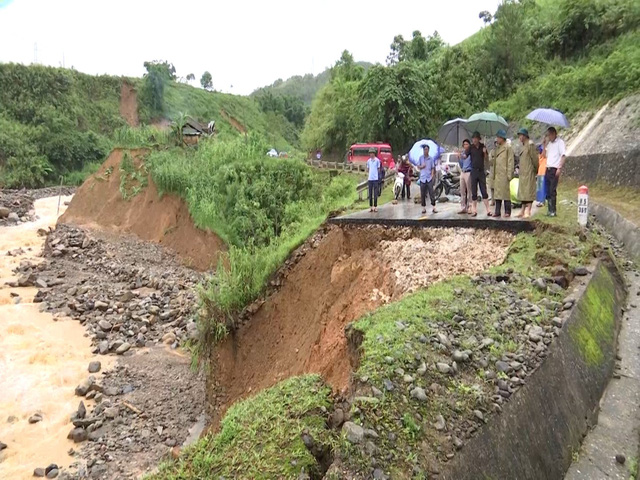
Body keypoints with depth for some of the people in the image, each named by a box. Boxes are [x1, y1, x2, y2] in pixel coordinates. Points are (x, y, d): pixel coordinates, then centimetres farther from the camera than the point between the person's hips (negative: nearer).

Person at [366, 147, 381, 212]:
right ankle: (371, 206, 11)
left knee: (375, 193, -2)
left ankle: (375, 206, 4)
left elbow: (379, 169, 3)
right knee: (370, 193, 5)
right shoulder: (368, 161, 10)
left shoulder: (377, 160, -1)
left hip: (376, 178, -4)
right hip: (370, 178, 4)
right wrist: (368, 170, 2)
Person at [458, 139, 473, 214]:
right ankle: (463, 208, 10)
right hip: (462, 173, 7)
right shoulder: (462, 153, 16)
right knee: (462, 191, 6)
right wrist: (459, 158, 5)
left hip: (468, 173, -7)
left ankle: (470, 208, -4)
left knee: (469, 191, -7)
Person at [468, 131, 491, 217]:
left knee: (484, 191, -1)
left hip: (482, 171, 0)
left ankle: (487, 210, 1)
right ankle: (474, 210, 9)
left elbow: (486, 159, 7)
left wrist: (485, 153, -12)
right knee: (474, 192, 2)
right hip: (474, 171, 0)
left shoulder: (483, 146, 4)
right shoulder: (471, 147, 1)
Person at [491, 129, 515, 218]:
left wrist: (509, 174, -14)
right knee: (497, 193, 6)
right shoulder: (497, 148, 18)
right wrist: (492, 174, 12)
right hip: (497, 174, 7)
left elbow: (510, 162, -8)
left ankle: (507, 212, 2)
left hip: (504, 174, -7)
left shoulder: (508, 147, -3)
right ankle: (497, 211, 10)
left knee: (505, 192, -4)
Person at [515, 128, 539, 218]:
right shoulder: (524, 146, 16)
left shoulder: (530, 145, -11)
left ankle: (528, 211, -9)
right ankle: (523, 210, 16)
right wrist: (519, 167, 12)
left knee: (528, 191, -9)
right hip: (523, 172, 9)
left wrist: (535, 169, -3)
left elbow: (535, 158, -11)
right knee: (522, 191, 10)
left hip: (529, 172, -9)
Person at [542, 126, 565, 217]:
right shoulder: (549, 143, 18)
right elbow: (544, 155, 18)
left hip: (554, 169, -7)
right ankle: (549, 209, 12)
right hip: (548, 168, 7)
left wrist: (559, 168, -18)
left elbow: (563, 156, -9)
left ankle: (553, 211, -6)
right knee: (548, 190, 6)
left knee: (553, 190, -9)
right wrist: (545, 144, 9)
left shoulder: (560, 142, -3)